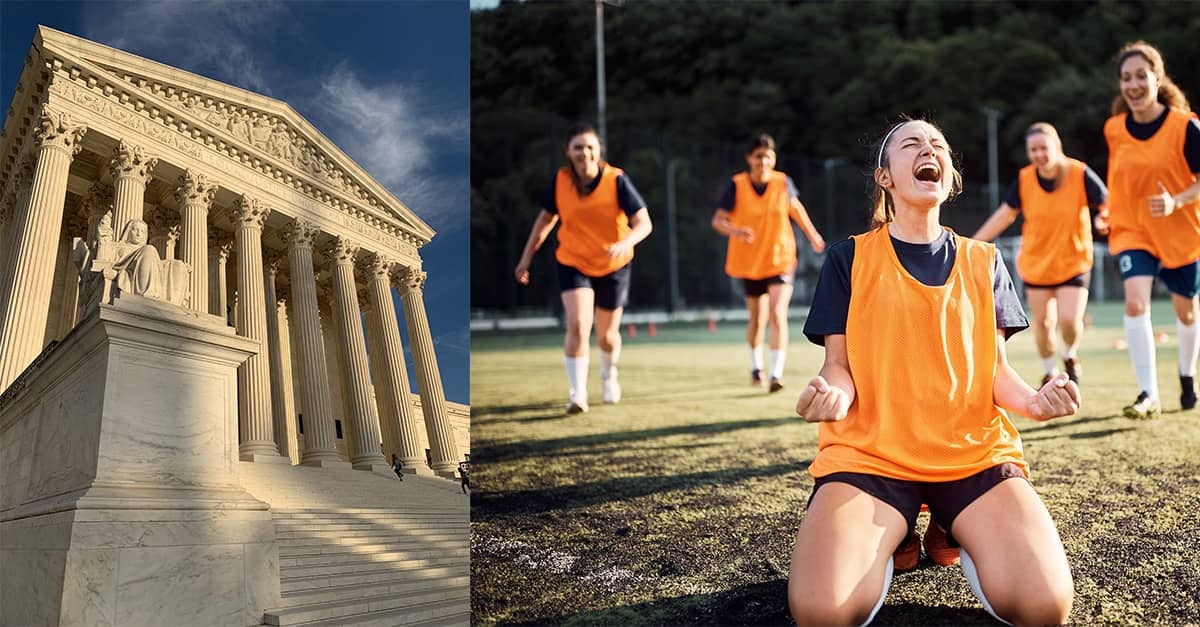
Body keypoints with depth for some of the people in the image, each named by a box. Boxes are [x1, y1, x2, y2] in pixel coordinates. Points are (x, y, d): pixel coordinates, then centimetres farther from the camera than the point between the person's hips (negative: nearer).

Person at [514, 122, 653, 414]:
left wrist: (625, 243, -39)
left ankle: (609, 374, 44)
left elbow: (644, 223, -20)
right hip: (573, 263, 1)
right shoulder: (560, 181, -10)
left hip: (614, 266, 0)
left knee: (606, 336, 11)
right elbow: (546, 218, 7)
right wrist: (527, 256, 7)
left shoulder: (617, 180, -17)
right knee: (578, 325, -20)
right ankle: (578, 392, -9)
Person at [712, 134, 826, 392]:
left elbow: (795, 207, 13)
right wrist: (735, 231, -33)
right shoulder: (737, 185, -11)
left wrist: (813, 235, 24)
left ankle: (777, 373, -18)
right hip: (750, 261, 1)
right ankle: (756, 368, 39)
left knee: (778, 315, -18)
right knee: (757, 318, 14)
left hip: (781, 259, -1)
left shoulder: (783, 182, -7)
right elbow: (718, 220, -11)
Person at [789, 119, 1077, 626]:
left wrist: (1031, 399, -14)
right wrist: (833, 394, -22)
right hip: (870, 453, -2)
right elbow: (839, 364, 3)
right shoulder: (849, 258, 6)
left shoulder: (983, 261, 12)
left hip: (975, 454, 2)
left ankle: (960, 538, 10)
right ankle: (887, 542, 8)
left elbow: (994, 368, 9)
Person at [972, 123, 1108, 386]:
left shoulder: (1081, 174, -16)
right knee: (1043, 321, 7)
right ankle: (1050, 372, 30)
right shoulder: (1024, 179, -10)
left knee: (1070, 320, -13)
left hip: (1074, 262, -2)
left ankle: (1070, 357, 21)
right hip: (1035, 263, 2)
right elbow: (1004, 215, 1)